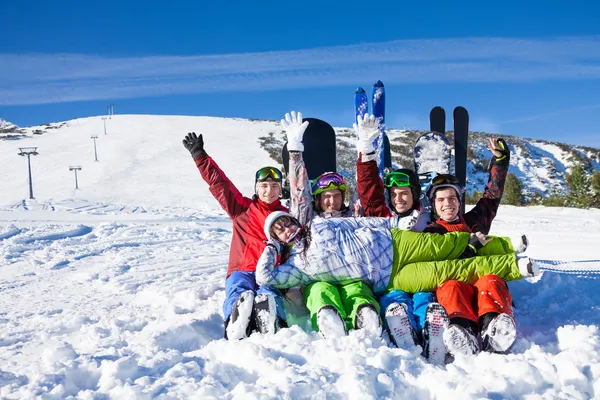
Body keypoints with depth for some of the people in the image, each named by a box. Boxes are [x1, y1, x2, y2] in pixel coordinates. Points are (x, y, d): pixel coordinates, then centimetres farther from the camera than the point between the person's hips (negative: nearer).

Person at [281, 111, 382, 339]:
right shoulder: (309, 218, 30)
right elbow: (299, 188, 22)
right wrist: (294, 145, 16)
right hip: (317, 277, -1)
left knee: (356, 289, -36)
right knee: (322, 290, -38)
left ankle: (365, 319, -67)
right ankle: (328, 320, -68)